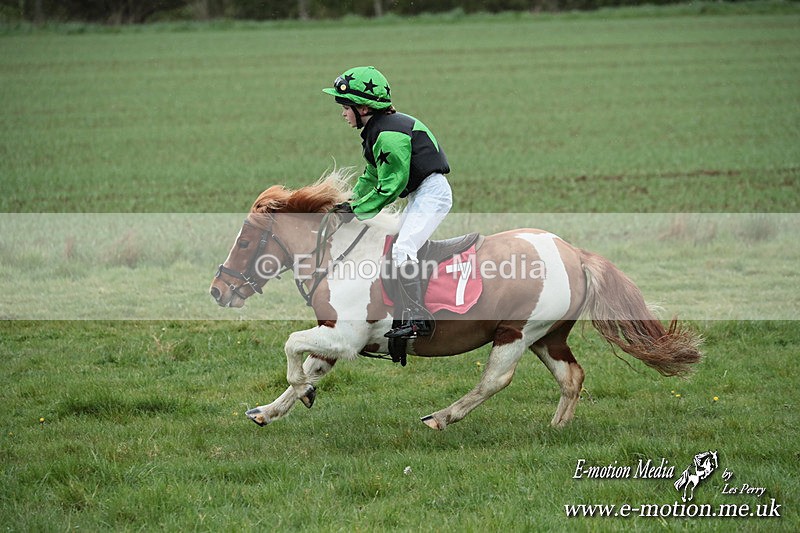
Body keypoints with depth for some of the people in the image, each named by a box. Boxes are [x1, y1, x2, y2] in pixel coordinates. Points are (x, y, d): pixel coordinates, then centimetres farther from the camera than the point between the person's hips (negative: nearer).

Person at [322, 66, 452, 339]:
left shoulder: (389, 134, -22)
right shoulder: (376, 130, 11)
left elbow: (390, 186, -22)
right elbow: (372, 176, 18)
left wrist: (357, 210, -15)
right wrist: (350, 202, 6)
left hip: (432, 193, -12)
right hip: (419, 195, 12)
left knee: (402, 250, -21)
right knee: (398, 246, 15)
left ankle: (417, 319, -23)